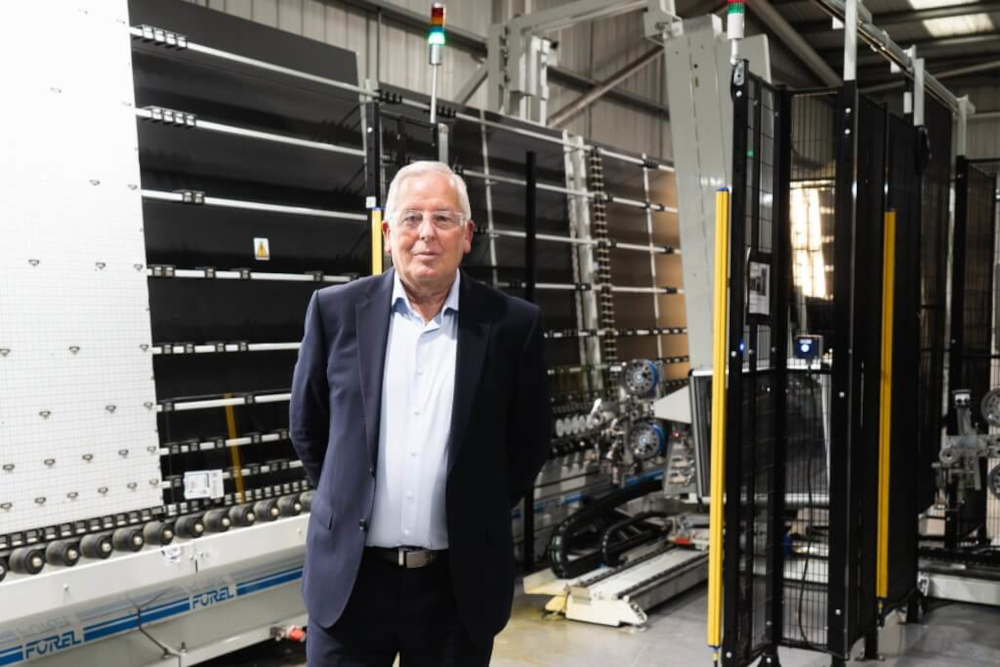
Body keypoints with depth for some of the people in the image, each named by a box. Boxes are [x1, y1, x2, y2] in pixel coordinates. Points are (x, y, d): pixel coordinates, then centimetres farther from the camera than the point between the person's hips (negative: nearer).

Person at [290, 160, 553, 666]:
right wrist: (346, 501, 10)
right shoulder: (337, 311, -2)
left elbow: (529, 440, 5)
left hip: (460, 582, 0)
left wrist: (478, 517, 6)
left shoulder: (511, 323, -5)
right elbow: (307, 425, 9)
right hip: (349, 576, 1)